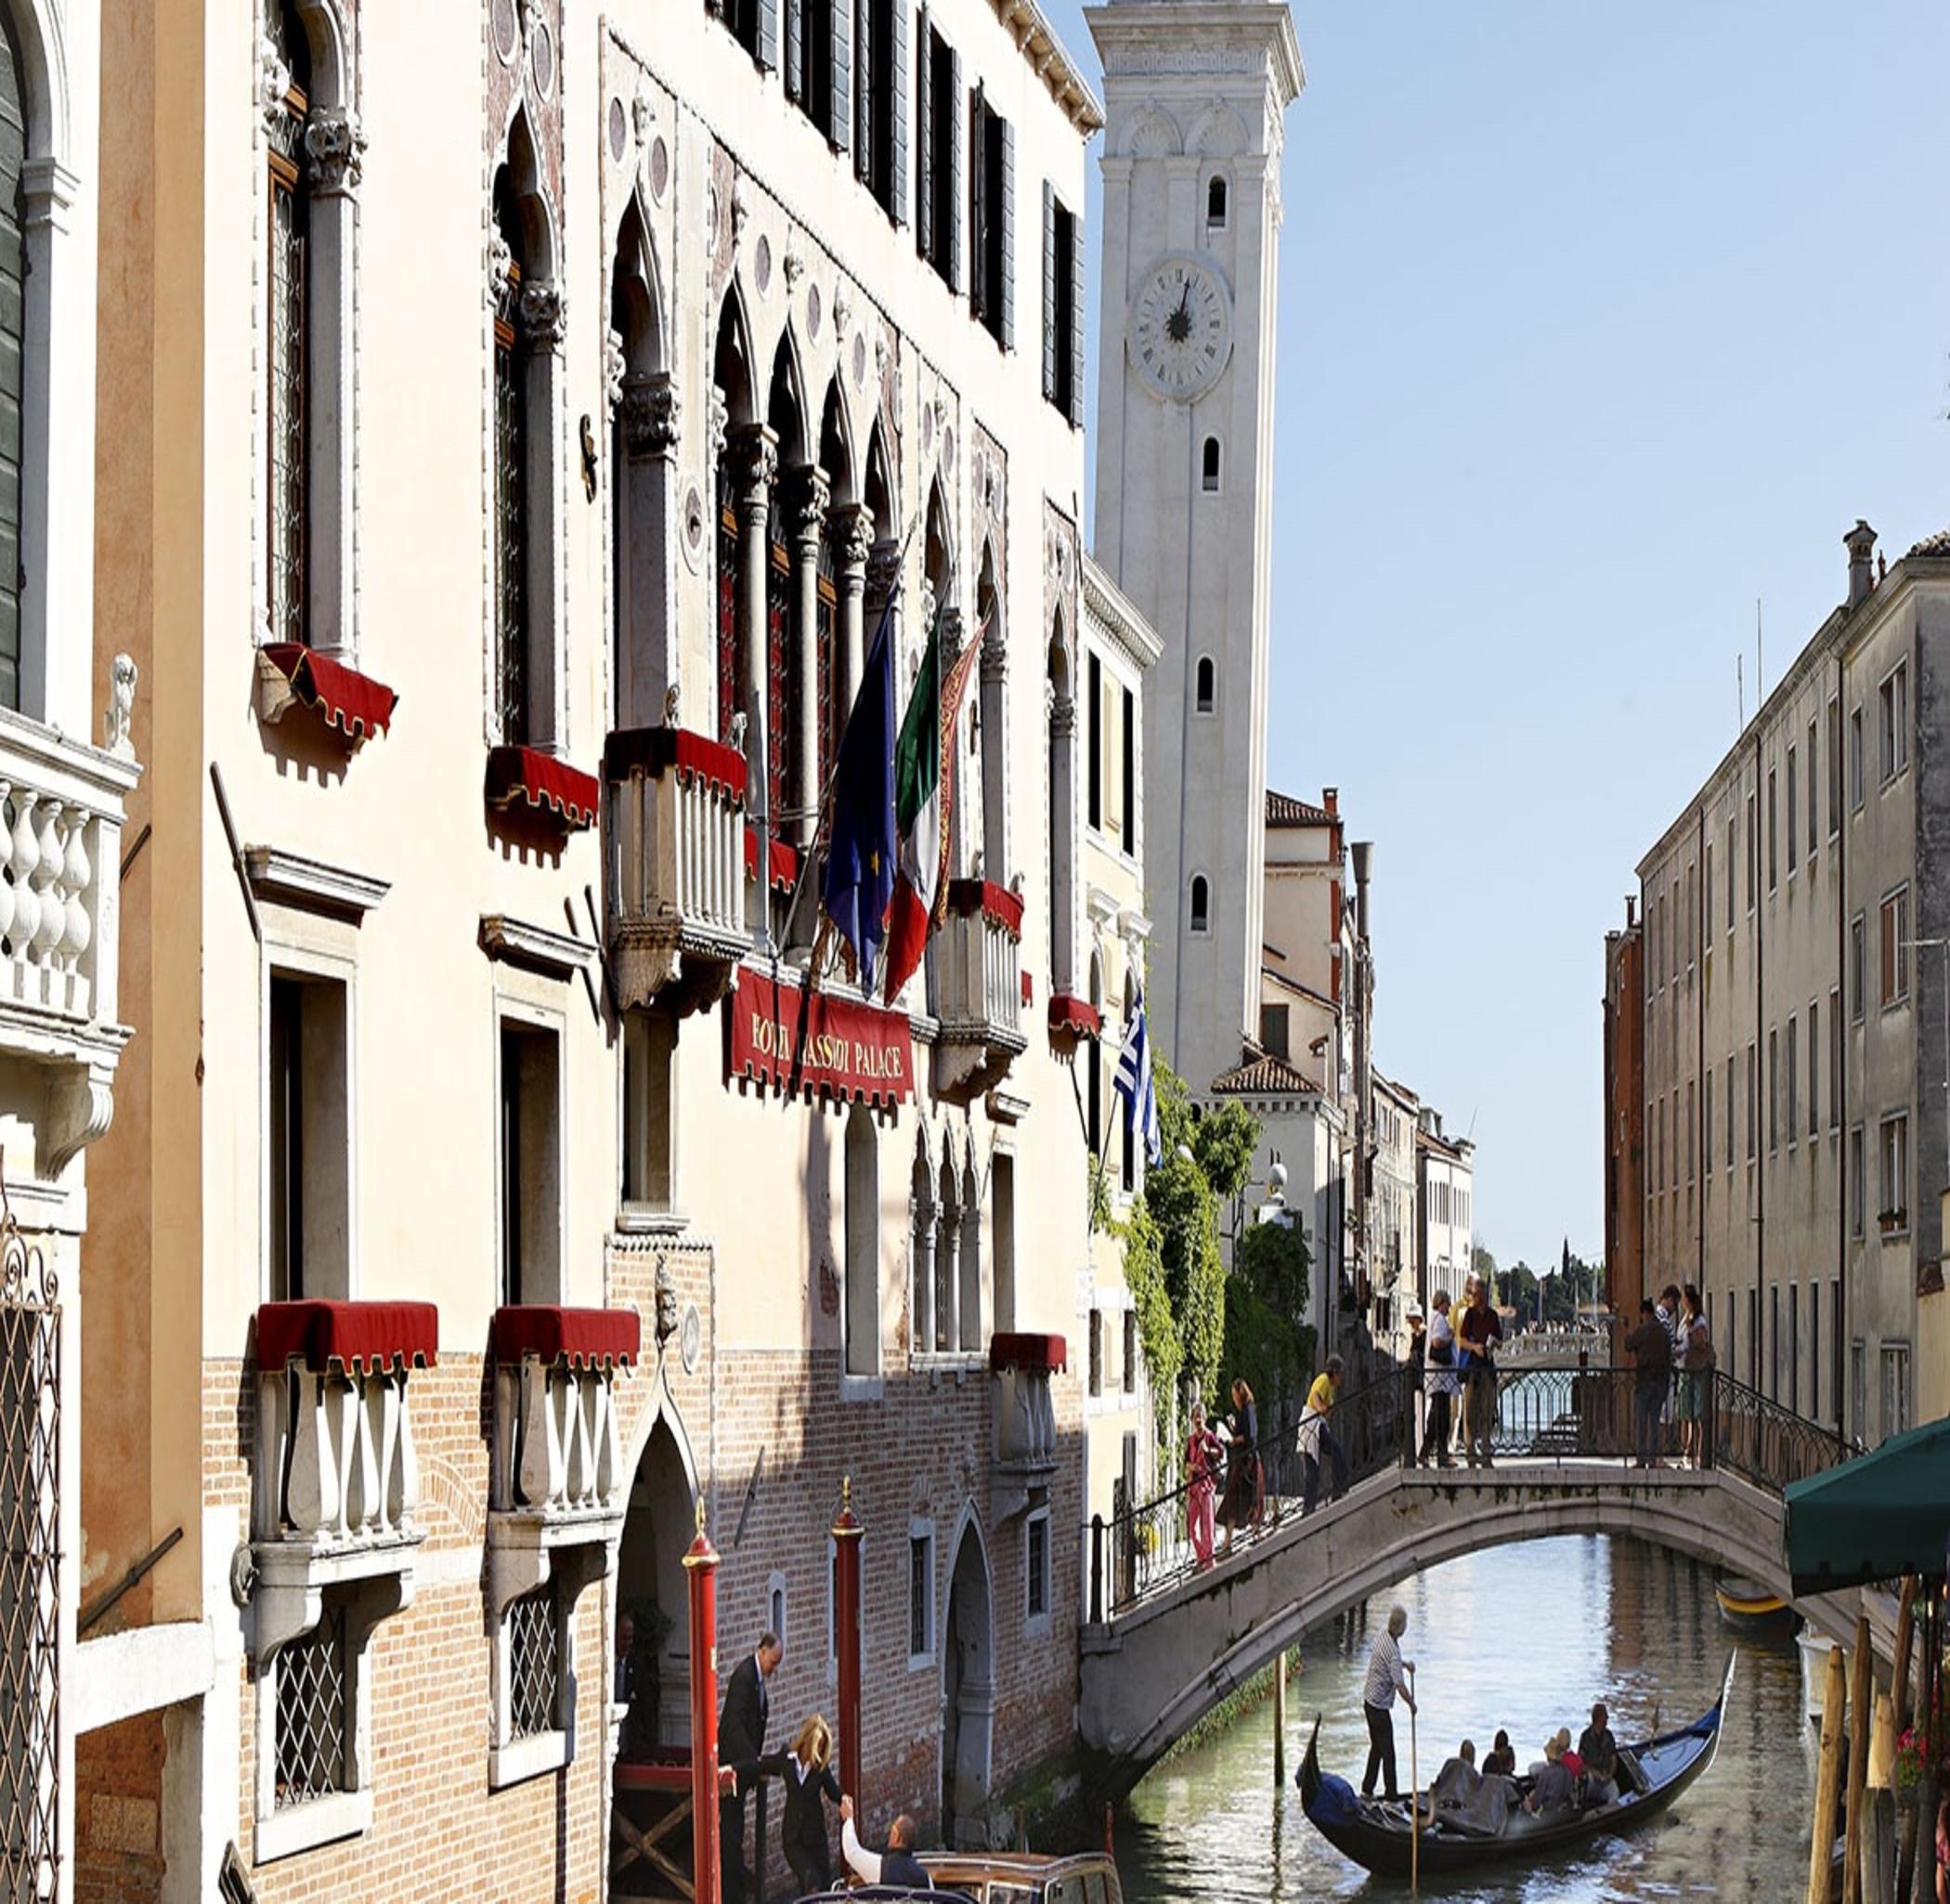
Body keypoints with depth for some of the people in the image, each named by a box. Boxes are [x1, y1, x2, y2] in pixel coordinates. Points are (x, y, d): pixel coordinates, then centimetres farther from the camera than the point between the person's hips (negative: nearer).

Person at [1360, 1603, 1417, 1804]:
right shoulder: (1393, 1651, -25)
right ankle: (1390, 1796, 3)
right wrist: (1412, 1704, -13)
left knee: (1376, 1747, 20)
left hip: (1369, 1701, 9)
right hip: (1380, 1707, -9)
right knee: (1388, 1753, -1)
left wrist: (1405, 1664, 13)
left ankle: (1367, 1790, 28)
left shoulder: (1383, 1639, 3)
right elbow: (1400, 1686, -27)